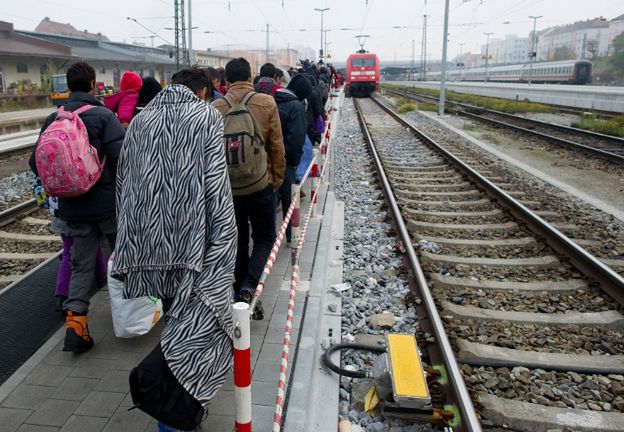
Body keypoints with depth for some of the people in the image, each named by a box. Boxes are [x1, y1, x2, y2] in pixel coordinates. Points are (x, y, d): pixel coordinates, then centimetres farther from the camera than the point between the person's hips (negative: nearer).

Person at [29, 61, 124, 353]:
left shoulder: (53, 119, 5)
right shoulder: (103, 115, -11)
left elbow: (36, 162, 7)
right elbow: (121, 156, -20)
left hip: (72, 206, 4)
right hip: (107, 201, -4)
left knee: (81, 265, 11)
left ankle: (74, 323, 0)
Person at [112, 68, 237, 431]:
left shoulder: (140, 120, 13)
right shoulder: (206, 116, -1)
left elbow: (123, 181, 15)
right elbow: (216, 183, -10)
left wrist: (132, 237, 23)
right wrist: (224, 242, -6)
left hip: (148, 236, 6)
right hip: (191, 236, -6)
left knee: (178, 310, 21)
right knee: (204, 314, 1)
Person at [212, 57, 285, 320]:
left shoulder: (215, 108, -4)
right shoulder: (266, 103, -7)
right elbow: (277, 146, -5)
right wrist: (277, 178, 8)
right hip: (261, 184, -2)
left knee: (238, 241, 16)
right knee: (264, 238, 14)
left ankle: (242, 296, 24)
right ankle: (249, 286, -5)